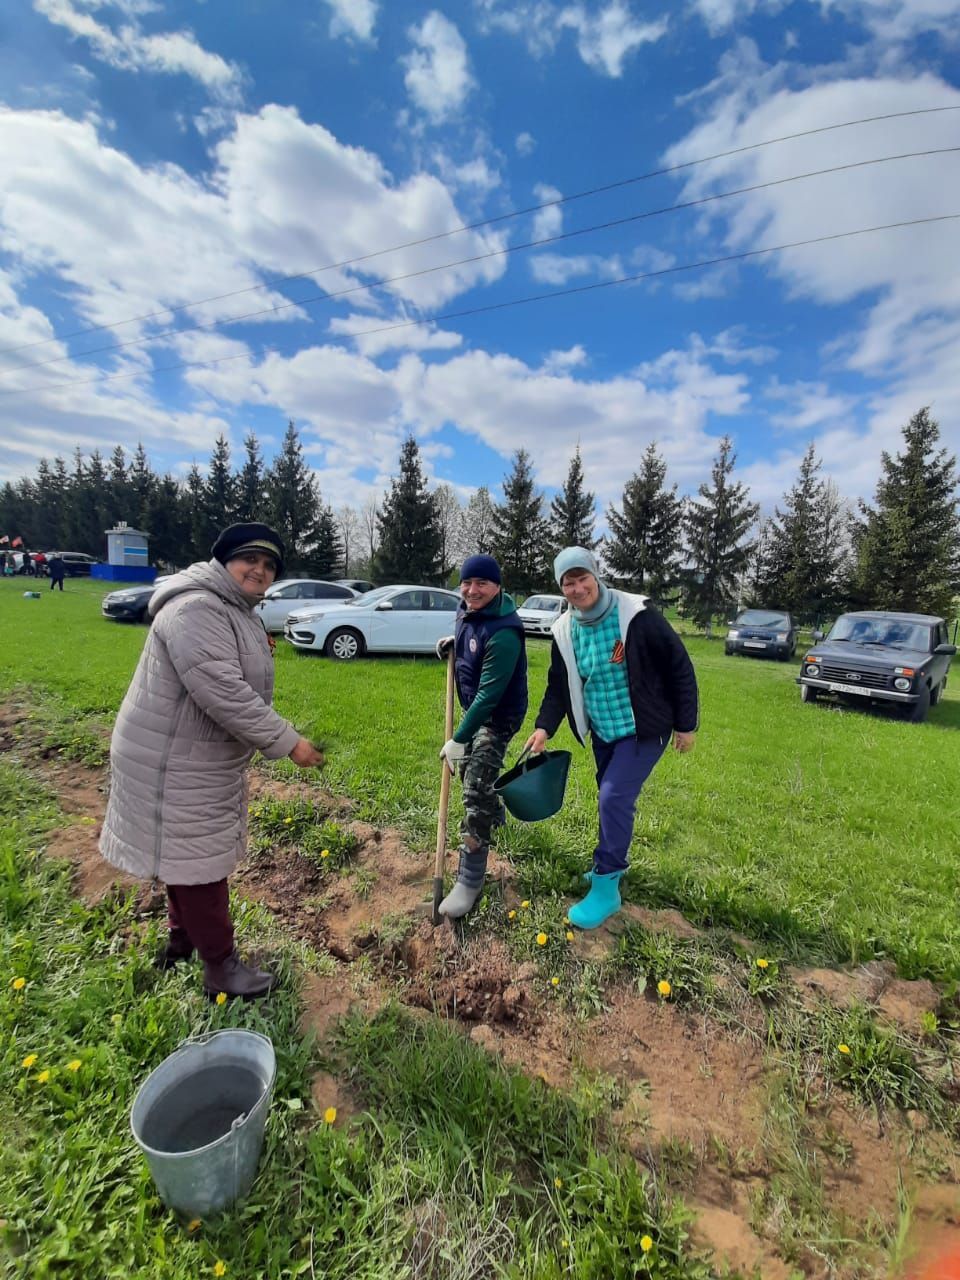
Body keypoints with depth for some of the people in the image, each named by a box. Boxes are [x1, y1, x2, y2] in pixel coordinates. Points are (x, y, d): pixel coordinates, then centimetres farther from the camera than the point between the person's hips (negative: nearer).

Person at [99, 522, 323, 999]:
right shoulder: (197, 608, -25)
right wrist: (286, 741, -30)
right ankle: (221, 967, 21)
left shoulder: (239, 611, 9)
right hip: (174, 762, -10)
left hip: (206, 757, 10)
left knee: (195, 853, 24)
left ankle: (183, 936, 46)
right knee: (197, 859, 4)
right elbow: (222, 693, -34)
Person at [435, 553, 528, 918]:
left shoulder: (503, 633, -31)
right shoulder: (467, 611, -4)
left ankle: (470, 880, 2)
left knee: (475, 791, -11)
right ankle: (495, 814, 53)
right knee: (467, 769, 24)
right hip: (473, 708, 9)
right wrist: (453, 642, -1)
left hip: (499, 716, -9)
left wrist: (459, 738, -30)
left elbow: (489, 694, -32)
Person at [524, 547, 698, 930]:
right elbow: (559, 686, 5)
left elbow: (679, 667, -13)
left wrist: (685, 725, -9)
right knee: (612, 799, 18)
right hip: (603, 731, 6)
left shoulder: (636, 615, -21)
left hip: (642, 730, -5)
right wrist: (544, 727, -8)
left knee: (614, 798, -12)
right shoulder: (564, 630, -4)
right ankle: (613, 863, 42)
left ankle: (606, 887, 5)